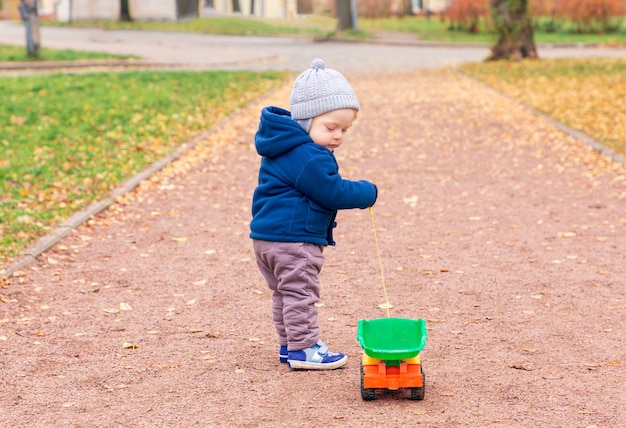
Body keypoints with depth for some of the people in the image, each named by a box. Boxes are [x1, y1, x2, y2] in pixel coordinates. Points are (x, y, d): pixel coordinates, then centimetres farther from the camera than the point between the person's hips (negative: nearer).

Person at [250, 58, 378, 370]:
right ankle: (304, 349, 4)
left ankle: (290, 345, 27)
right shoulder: (308, 156, -21)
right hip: (293, 238, -11)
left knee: (283, 293, 17)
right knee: (300, 293, -2)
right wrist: (368, 193, -6)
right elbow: (333, 192, -20)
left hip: (267, 235, 11)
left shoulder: (285, 147, 13)